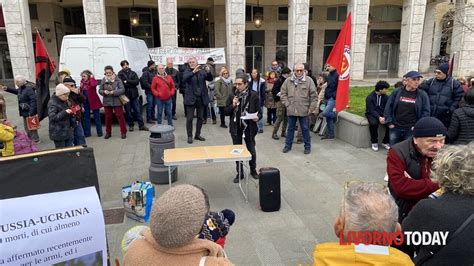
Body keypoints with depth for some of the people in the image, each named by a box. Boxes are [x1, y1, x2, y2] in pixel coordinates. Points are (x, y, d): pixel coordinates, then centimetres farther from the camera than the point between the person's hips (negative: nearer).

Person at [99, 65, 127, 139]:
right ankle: (108, 132, 23)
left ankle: (123, 132, 8)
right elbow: (100, 90, 7)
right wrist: (104, 92, -14)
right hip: (107, 102, 3)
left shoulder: (117, 80, -6)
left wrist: (114, 92, -22)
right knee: (108, 117, 11)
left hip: (117, 101, -3)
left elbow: (122, 89, -12)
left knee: (120, 116, 0)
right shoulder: (103, 80, 4)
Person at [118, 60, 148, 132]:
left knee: (138, 110, 4)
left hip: (134, 94, 2)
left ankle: (141, 125, 9)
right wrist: (131, 83, -12)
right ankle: (131, 125, 17)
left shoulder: (133, 73, 10)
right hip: (125, 95, -2)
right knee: (128, 111, 5)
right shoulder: (120, 74, 2)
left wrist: (127, 81, -12)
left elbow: (137, 81, -4)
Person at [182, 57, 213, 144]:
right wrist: (193, 72, -35)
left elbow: (210, 79, -4)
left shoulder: (202, 71, 4)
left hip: (201, 98, 3)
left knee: (201, 118, 11)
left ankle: (198, 135, 25)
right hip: (191, 98, -3)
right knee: (189, 118, 1)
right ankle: (189, 136, 11)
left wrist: (208, 72, -24)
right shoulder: (187, 71, -2)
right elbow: (184, 79, -21)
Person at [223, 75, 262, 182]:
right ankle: (239, 173, 26)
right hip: (236, 128, 2)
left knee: (251, 150, 11)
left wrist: (257, 117, -21)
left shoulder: (254, 95, -5)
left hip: (249, 128, -2)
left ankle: (253, 170, 34)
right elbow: (226, 112, 3)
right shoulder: (232, 96, 1)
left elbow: (259, 111, 0)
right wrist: (233, 105, -15)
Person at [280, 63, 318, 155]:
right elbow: (283, 94, 5)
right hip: (291, 110, 2)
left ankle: (307, 146, 22)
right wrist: (287, 105, -3)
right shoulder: (288, 81, 2)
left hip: (304, 111, -2)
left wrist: (311, 108, -5)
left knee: (305, 129, 8)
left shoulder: (309, 81, -4)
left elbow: (314, 96, -2)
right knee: (290, 128, 14)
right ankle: (288, 145, 27)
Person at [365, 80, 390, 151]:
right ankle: (374, 142, -14)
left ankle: (385, 142, -3)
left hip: (382, 114, 4)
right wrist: (379, 117, -31)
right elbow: (371, 110, -17)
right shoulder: (370, 97, -11)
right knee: (373, 123, -35)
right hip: (372, 114, -4)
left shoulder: (385, 97, 3)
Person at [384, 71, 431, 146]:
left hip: (412, 130, -1)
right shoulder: (397, 92, 1)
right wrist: (389, 122, -2)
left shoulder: (422, 95, -1)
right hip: (395, 128, 1)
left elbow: (426, 112, -1)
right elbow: (388, 107, 4)